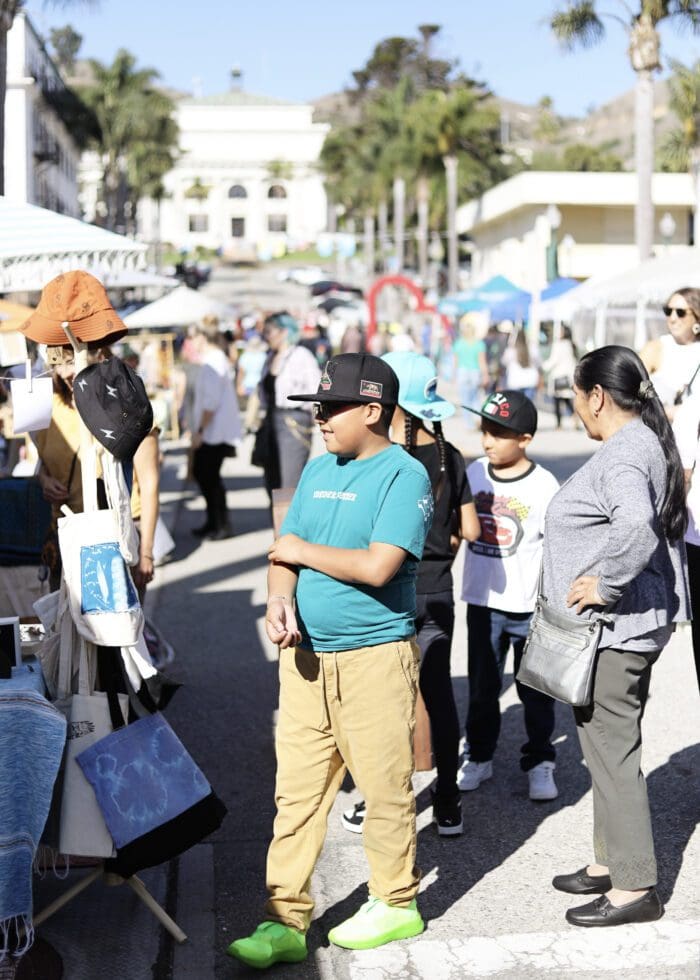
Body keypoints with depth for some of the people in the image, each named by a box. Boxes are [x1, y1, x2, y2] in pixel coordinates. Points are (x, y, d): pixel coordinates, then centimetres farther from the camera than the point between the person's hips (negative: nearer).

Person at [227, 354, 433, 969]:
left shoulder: (404, 475, -10)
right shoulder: (318, 469, 13)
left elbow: (377, 566, -21)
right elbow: (286, 552, 11)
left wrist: (302, 550, -8)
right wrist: (282, 600, -11)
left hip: (375, 657, -6)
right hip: (307, 655, 6)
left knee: (384, 787, 5)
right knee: (297, 791, 7)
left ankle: (396, 904, 24)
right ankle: (286, 922, 13)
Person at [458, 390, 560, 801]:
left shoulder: (544, 485, -12)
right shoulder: (474, 473, 0)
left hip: (529, 608, -4)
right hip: (482, 602, 4)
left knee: (535, 689, 9)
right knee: (481, 686, 15)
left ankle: (540, 762, 24)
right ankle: (479, 756, 30)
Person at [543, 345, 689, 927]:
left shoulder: (623, 454, -20)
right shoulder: (646, 443, 13)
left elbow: (636, 525, -40)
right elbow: (668, 525, 22)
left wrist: (605, 583, -28)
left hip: (613, 631, -11)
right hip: (630, 625, 11)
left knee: (612, 752, -3)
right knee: (610, 748, 19)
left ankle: (635, 887, 6)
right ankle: (611, 862, 31)